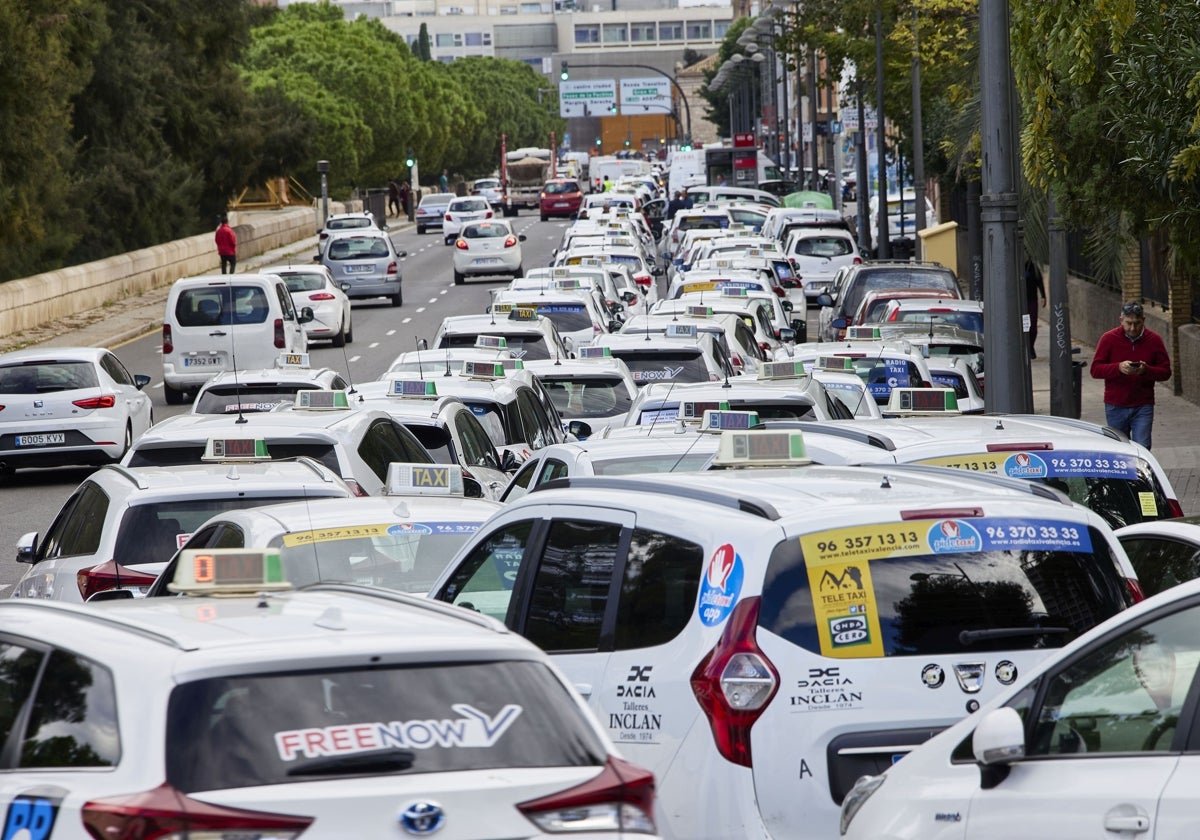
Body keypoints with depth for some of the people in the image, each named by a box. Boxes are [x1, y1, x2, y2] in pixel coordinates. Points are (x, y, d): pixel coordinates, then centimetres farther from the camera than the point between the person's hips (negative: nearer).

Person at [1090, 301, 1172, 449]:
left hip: (1143, 407, -1)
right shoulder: (1108, 339, -2)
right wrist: (1119, 368, -23)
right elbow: (1095, 370, -5)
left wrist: (1146, 370, -19)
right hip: (1115, 407, 1)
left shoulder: (1154, 340, 0)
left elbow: (1165, 372, 1)